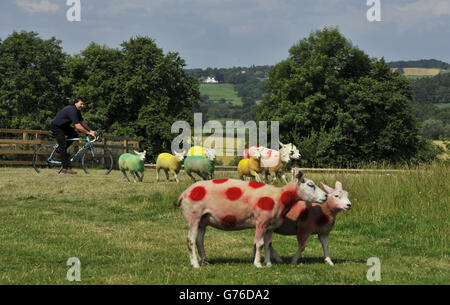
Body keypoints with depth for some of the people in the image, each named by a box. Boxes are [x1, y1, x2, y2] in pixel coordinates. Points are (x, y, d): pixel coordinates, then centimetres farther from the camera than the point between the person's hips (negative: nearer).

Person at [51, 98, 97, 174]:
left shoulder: (77, 111, 2)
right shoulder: (72, 110, -29)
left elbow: (82, 122, 8)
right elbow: (77, 126, -34)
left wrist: (90, 130, -3)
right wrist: (88, 133, -31)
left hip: (63, 126, 10)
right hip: (56, 127, -10)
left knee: (74, 134, -4)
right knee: (63, 146, -13)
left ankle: (60, 149, 10)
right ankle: (66, 168, -15)